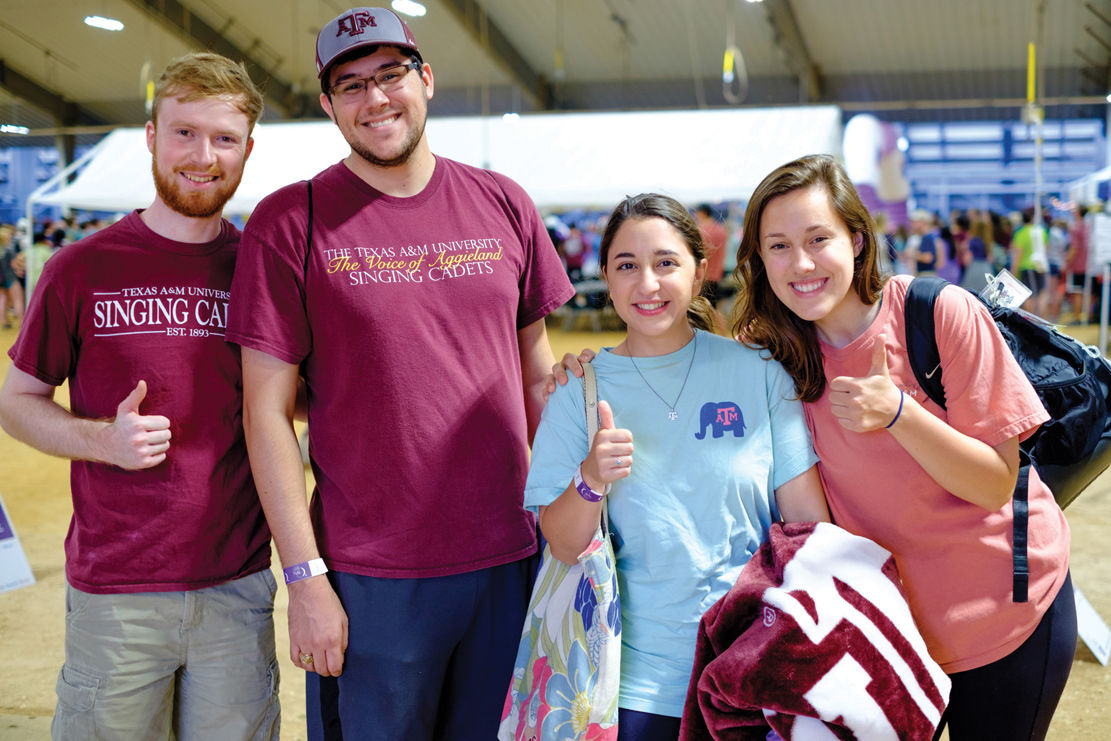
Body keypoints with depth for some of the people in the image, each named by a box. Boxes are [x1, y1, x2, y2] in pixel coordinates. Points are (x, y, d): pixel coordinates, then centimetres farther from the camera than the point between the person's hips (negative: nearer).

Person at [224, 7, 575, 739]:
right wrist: (305, 578, -9)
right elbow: (267, 411, -6)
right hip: (369, 581, -3)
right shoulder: (288, 224, -4)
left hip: (511, 564, 3)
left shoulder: (504, 205, 5)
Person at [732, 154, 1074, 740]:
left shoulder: (942, 314, -21)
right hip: (889, 619, 3)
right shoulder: (776, 352, -9)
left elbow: (998, 485, -17)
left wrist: (898, 412, -35)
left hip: (1005, 615, -3)